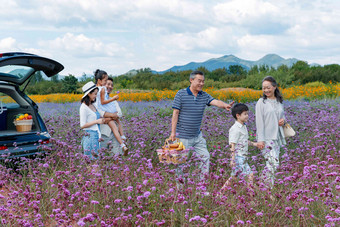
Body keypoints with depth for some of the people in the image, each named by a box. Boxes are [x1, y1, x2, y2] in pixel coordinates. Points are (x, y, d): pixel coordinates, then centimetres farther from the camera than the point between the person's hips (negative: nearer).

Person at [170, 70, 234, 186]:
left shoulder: (204, 96, 5)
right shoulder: (181, 94, -8)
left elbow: (215, 102, -13)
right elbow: (175, 113, -8)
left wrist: (225, 105, -36)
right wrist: (173, 132, -11)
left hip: (197, 136, 5)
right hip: (183, 136, -5)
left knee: (205, 157, 5)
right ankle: (180, 185, 18)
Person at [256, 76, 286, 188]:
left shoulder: (279, 101, 13)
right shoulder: (261, 102, -4)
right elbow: (259, 122, -8)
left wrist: (283, 120, 2)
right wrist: (260, 140, -14)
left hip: (277, 137, 6)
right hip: (266, 139, -6)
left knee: (272, 164, 7)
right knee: (273, 163, -16)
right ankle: (270, 187, -12)